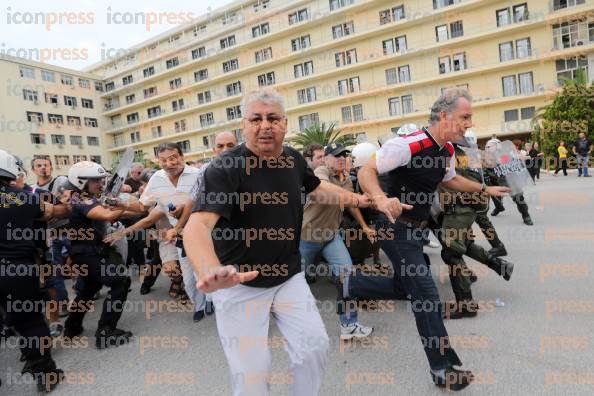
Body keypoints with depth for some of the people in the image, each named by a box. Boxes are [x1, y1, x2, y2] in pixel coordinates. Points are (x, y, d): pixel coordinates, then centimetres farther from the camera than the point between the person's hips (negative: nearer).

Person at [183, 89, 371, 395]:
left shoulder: (294, 159, -1)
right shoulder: (225, 168, -20)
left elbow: (316, 186, 21)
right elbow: (198, 225, -34)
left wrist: (355, 199, 28)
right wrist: (211, 273, -53)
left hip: (289, 277, 5)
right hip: (239, 286, -4)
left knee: (315, 345, 5)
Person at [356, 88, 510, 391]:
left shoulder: (447, 150, 6)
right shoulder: (408, 145, -24)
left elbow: (449, 179, 26)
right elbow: (366, 171, -27)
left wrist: (484, 189, 25)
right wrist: (381, 199, -45)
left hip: (415, 228, 10)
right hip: (398, 227, -9)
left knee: (403, 285, 22)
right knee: (426, 296, -8)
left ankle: (350, 288, 44)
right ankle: (442, 369, 6)